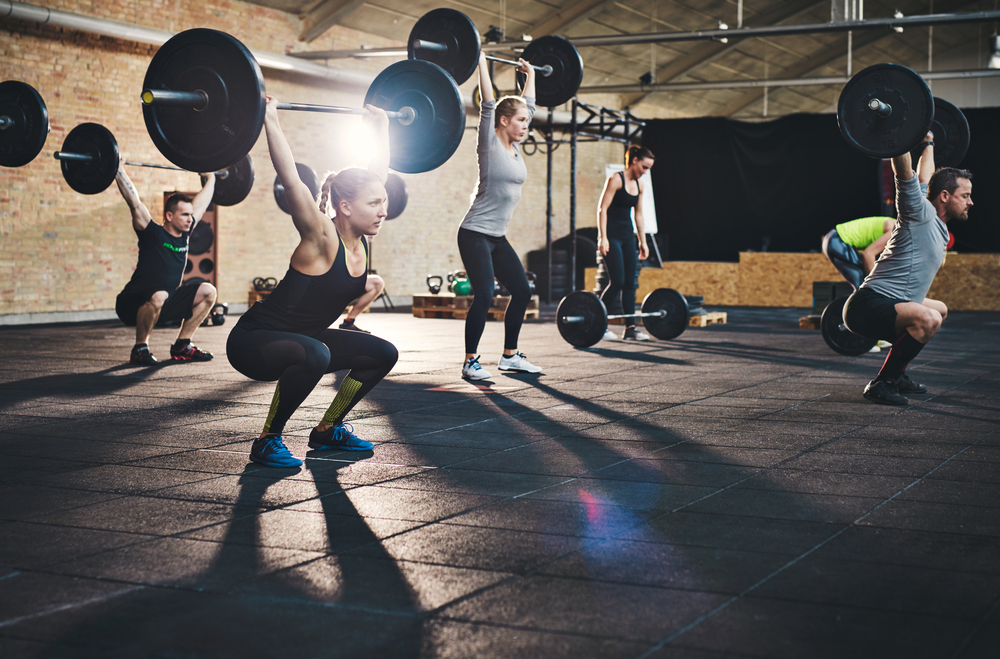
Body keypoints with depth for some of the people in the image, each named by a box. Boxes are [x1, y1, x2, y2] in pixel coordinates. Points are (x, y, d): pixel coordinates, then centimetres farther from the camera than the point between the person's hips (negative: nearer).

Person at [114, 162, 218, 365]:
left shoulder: (184, 234, 3)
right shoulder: (153, 234, -16)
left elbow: (200, 203, 15)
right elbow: (134, 203, -24)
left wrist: (210, 178, 24)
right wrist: (119, 171, -24)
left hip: (165, 302, 8)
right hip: (132, 306, -8)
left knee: (208, 292, -2)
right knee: (158, 296, -40)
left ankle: (181, 346, 3)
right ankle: (139, 349, -18)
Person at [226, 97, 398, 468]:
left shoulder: (360, 237, -3)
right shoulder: (321, 239, -23)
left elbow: (378, 170, 8)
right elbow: (290, 180, -35)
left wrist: (380, 126, 13)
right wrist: (270, 121, -37)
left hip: (300, 338, 9)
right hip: (252, 341, -8)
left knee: (383, 354, 4)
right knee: (314, 355, -38)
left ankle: (327, 430, 17)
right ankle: (267, 441, -18)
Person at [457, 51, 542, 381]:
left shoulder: (515, 148, 9)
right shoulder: (490, 145, -10)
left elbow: (528, 103, 20)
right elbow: (488, 103, -17)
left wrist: (530, 75, 26)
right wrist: (481, 62, -15)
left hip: (498, 237, 9)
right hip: (475, 234, -9)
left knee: (522, 291, 8)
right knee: (484, 295, -15)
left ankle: (510, 356, 19)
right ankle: (471, 362, -5)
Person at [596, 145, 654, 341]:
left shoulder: (639, 185, 12)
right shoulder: (615, 180, -10)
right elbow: (602, 209, -14)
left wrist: (643, 242, 16)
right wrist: (603, 237, -21)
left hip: (627, 236, 8)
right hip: (612, 235, -8)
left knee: (630, 282, 4)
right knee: (617, 282, -12)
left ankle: (630, 328, 7)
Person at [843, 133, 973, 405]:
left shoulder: (937, 222, 16)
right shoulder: (920, 213, -10)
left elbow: (925, 176, 32)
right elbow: (904, 171, -21)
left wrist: (928, 144, 42)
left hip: (888, 307, 11)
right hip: (869, 306, -11)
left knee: (939, 310, 33)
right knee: (928, 319, -36)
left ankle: (896, 373, 24)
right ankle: (881, 384, -21)